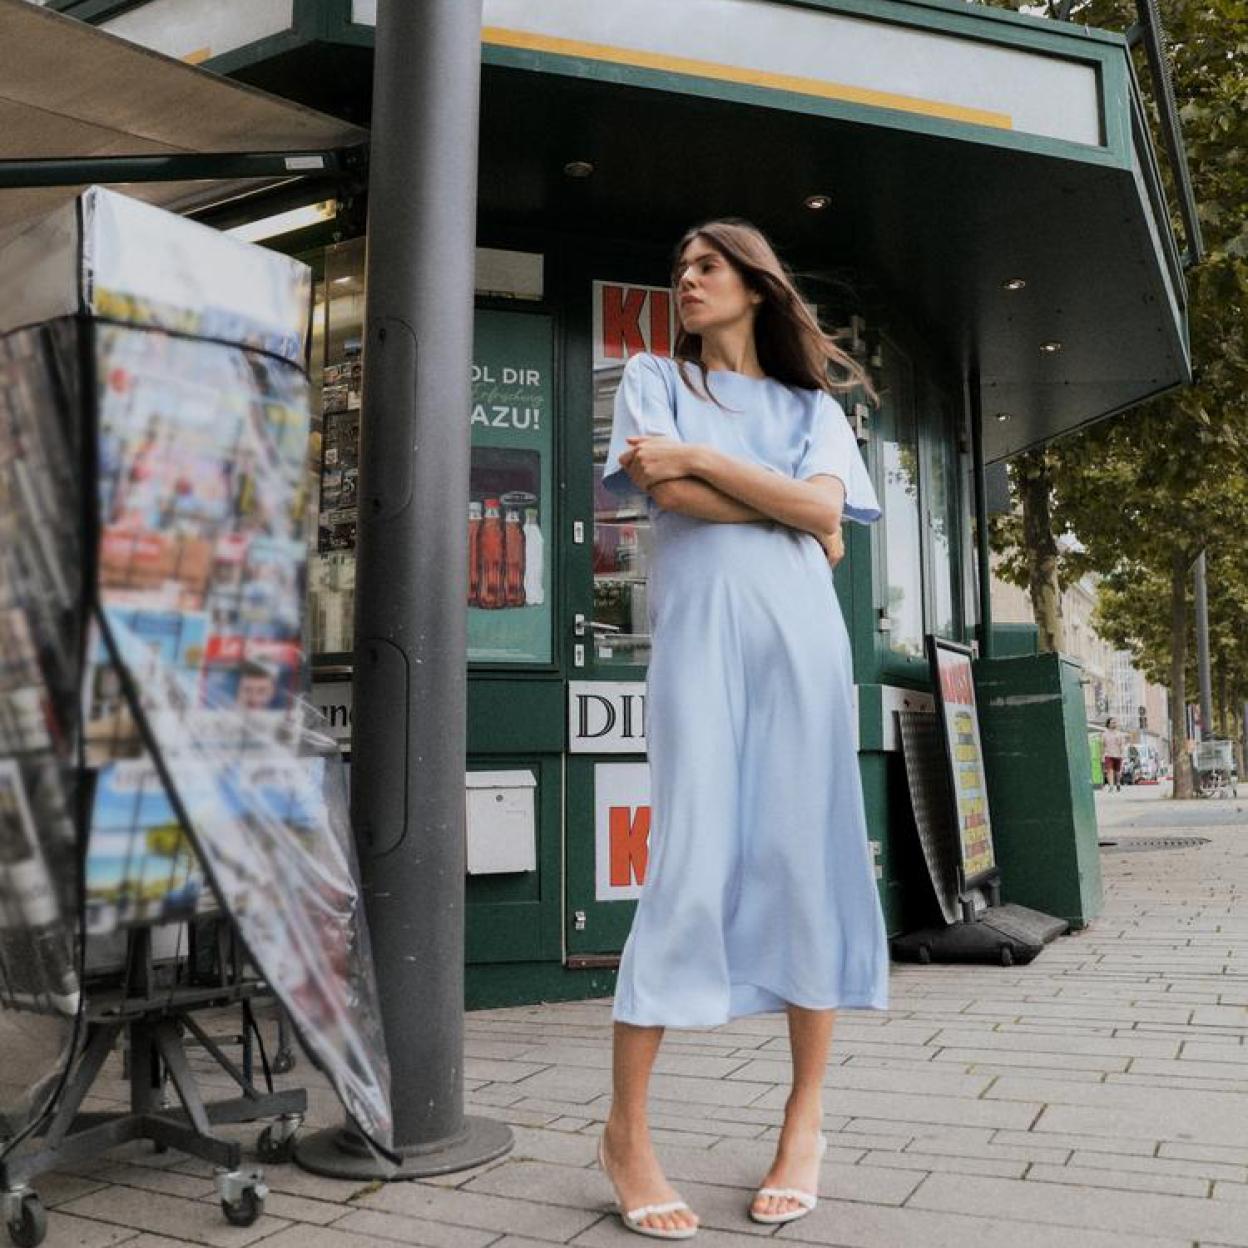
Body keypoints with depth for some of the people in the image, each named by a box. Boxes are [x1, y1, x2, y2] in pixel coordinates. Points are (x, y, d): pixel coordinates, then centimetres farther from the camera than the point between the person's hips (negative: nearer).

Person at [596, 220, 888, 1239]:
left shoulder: (813, 405, 20)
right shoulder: (655, 379, 17)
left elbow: (824, 511, 0)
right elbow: (669, 493, -2)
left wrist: (698, 457, -3)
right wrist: (787, 510, 1)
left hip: (801, 631, 2)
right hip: (699, 628, -2)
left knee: (807, 858, -1)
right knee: (691, 863, -9)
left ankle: (806, 1120, 11)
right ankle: (627, 1132, 0)